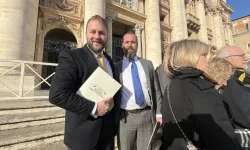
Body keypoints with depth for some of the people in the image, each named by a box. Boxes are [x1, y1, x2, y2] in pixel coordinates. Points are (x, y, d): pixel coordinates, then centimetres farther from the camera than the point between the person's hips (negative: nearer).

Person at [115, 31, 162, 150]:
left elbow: (156, 89, 7)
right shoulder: (116, 67, 2)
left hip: (147, 115, 2)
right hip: (125, 117, -1)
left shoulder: (148, 64, 7)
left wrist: (159, 113, 3)